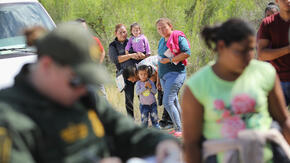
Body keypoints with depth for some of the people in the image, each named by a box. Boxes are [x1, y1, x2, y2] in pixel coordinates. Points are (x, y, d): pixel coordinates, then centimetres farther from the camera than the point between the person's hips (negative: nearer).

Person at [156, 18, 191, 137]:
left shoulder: (178, 37, -6)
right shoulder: (161, 41, 17)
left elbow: (187, 53, -18)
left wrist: (170, 60, -17)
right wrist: (158, 79, 25)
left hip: (175, 73, -8)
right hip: (164, 75, 8)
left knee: (167, 102, -15)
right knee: (174, 102, 11)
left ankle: (179, 129, -10)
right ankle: (179, 128, 17)